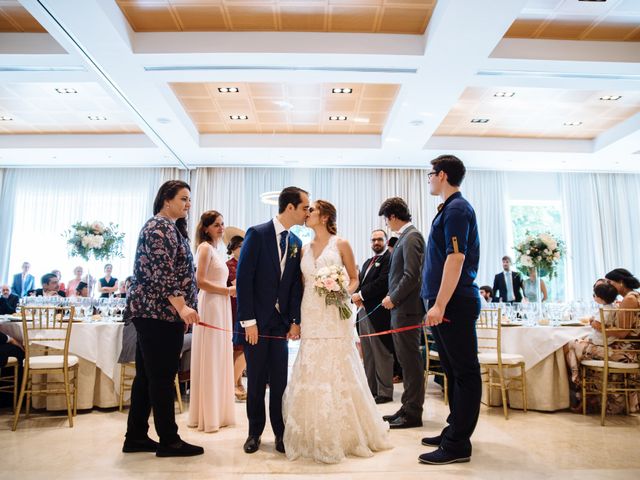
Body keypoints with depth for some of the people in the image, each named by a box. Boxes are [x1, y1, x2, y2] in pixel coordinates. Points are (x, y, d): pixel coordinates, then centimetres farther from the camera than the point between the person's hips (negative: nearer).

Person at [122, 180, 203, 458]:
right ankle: (169, 441, 7)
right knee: (162, 377, -2)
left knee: (147, 376, 13)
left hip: (151, 312, 10)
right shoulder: (161, 228, -11)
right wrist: (182, 306, -26)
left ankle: (136, 437, 22)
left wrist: (181, 307, 25)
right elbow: (162, 273, -21)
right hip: (161, 313, -10)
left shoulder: (169, 227, 20)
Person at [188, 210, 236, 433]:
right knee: (209, 361, -3)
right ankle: (206, 417, 7)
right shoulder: (205, 247, -6)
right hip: (210, 306, -9)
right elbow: (200, 281, -16)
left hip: (222, 307, 9)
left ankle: (218, 413, 19)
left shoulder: (217, 250, 20)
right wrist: (228, 291, -12)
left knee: (220, 360, 10)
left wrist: (230, 291, 6)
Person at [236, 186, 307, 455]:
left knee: (280, 381, 6)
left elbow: (296, 285, 7)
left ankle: (280, 432, 21)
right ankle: (255, 432, 26)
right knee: (256, 380, 8)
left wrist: (295, 320, -2)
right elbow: (243, 279, -12)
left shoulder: (296, 243, 6)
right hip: (256, 320, -3)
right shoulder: (257, 234, -9)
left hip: (281, 322, 4)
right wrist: (248, 320, -14)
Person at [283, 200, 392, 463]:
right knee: (311, 372, 3)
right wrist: (296, 318, 8)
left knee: (338, 371, -2)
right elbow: (302, 283, 14)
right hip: (310, 316, 4)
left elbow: (354, 278, 5)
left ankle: (346, 433, 15)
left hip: (334, 316, -4)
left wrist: (344, 292, -15)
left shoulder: (341, 244, 0)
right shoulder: (305, 249, 13)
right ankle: (316, 435, 17)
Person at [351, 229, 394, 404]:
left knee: (382, 353, -3)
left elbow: (383, 282, -17)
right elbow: (359, 283, 19)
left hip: (378, 312, -8)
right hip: (364, 311, 8)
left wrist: (361, 295, -13)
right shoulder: (367, 262, 22)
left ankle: (385, 392, 5)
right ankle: (371, 389, 19)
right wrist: (356, 297, -2)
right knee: (367, 354, 11)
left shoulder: (389, 258, -5)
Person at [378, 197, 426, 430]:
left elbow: (412, 275, -21)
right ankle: (408, 407, 25)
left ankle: (413, 413, 9)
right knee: (406, 359, 15)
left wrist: (394, 298, -13)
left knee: (411, 360, -1)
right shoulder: (405, 236, 15)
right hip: (401, 308, 10)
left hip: (407, 308, -10)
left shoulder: (411, 237, -14)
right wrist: (392, 296, 11)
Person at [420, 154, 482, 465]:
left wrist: (440, 305, -23)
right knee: (454, 370, 16)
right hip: (448, 303, 10)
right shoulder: (450, 208, 18)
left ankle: (457, 445, 5)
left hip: (454, 304, -10)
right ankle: (454, 431, 27)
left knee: (464, 372, -2)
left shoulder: (456, 209, -12)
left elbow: (456, 259, -21)